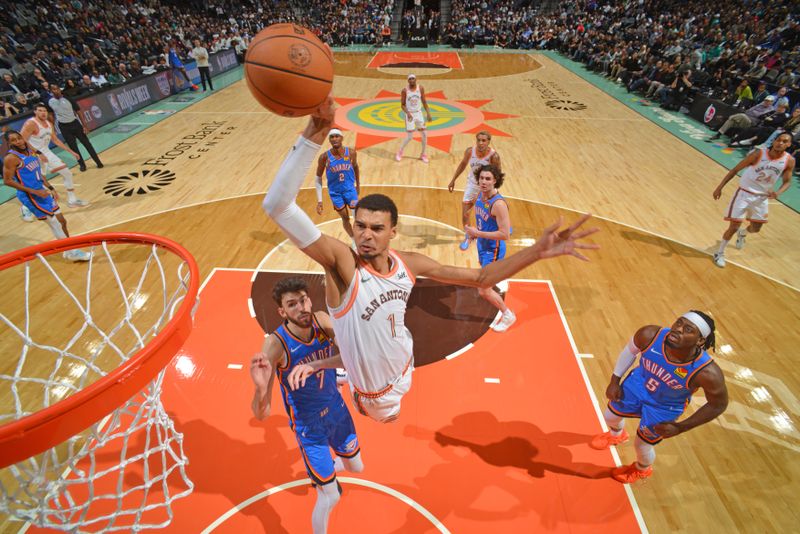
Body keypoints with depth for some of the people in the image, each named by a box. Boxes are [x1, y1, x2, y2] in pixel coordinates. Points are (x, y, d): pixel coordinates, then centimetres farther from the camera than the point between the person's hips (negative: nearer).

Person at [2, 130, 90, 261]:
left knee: (61, 221, 13)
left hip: (42, 192, 8)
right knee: (55, 223, -4)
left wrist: (51, 189, 12)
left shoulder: (31, 151, 7)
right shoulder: (11, 158, -17)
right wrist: (34, 191, -21)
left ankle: (69, 249, 25)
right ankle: (71, 252, 6)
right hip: (30, 196, -8)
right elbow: (7, 181, -17)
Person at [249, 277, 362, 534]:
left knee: (356, 467, 26)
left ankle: (323, 471, 59)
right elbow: (261, 414, -31)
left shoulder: (321, 320, -19)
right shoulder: (276, 343, -30)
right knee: (330, 497, 4)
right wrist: (261, 389, -54)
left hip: (337, 408, 5)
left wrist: (314, 365, -46)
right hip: (309, 425, -4)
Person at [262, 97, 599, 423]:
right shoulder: (341, 262, -35)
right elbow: (277, 206, -50)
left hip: (404, 371, 3)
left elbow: (480, 277, -13)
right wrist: (315, 134, -64)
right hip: (372, 391, -3)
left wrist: (537, 251, -26)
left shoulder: (408, 263, -20)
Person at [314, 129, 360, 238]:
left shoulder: (351, 152, -13)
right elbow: (318, 178, -7)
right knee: (345, 218, 11)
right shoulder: (324, 157, -17)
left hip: (350, 189, 1)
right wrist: (319, 200, -10)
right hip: (335, 192, 0)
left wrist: (358, 184, 17)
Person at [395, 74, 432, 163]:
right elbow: (402, 105, -7)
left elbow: (424, 101, 6)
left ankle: (423, 154, 17)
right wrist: (407, 113, -24)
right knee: (409, 137, -6)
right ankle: (400, 152, 17)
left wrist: (428, 113, -1)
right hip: (410, 115, -3)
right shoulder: (405, 90, -11)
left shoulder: (421, 88, -3)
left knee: (424, 135, 1)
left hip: (419, 114, 3)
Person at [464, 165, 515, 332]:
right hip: (482, 246, 8)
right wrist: (475, 232, 1)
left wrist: (478, 233, -27)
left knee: (484, 291, -4)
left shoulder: (498, 204, -28)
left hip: (493, 250, -8)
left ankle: (508, 315, 18)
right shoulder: (481, 196, -2)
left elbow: (505, 235, -29)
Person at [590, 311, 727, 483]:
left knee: (642, 445, 14)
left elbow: (719, 405, -17)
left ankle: (642, 470, 54)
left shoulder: (708, 373, -38)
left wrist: (680, 428, -14)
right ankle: (616, 435, 63)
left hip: (664, 409, -2)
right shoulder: (650, 335, -34)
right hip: (638, 384, 3)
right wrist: (615, 380, -4)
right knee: (610, 416, 22)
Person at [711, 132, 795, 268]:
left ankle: (742, 234, 52)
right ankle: (720, 253, 10)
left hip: (762, 197, 4)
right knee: (734, 227, -8)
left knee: (755, 229, 15)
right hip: (744, 193, -4)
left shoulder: (789, 161, -7)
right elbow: (735, 170, -10)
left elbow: (787, 182, 3)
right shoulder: (758, 154, -17)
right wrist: (720, 187, -15)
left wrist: (778, 192, -19)